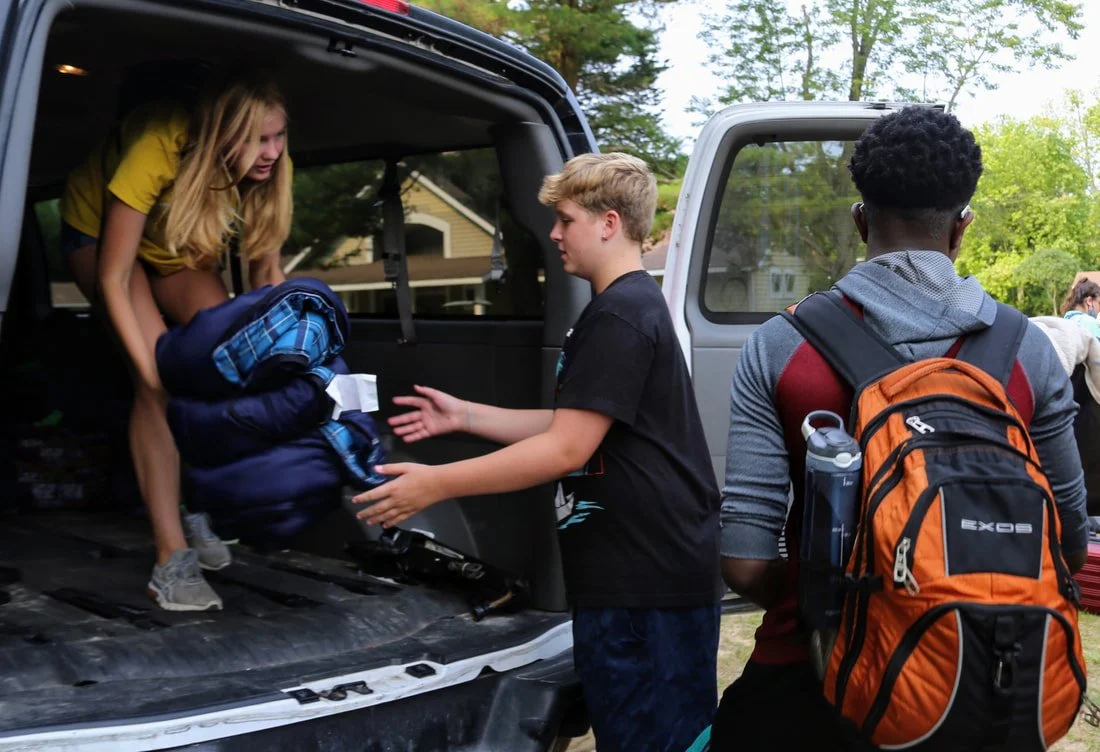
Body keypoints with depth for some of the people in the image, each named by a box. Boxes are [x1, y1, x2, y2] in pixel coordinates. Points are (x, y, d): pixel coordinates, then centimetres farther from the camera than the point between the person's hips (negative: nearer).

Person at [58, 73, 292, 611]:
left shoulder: (266, 167, -26)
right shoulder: (159, 148, -40)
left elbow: (266, 273, -15)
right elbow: (113, 277, -34)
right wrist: (149, 368, -38)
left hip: (178, 249, 5)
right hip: (99, 230, -4)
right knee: (163, 377, -24)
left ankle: (199, 508, -6)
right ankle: (171, 556, -21)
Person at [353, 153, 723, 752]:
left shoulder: (620, 316, -17)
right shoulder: (629, 305, 17)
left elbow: (567, 448, -21)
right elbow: (575, 426, 18)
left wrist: (435, 484, -17)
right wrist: (465, 417, 13)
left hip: (646, 577, -10)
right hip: (634, 569, 10)